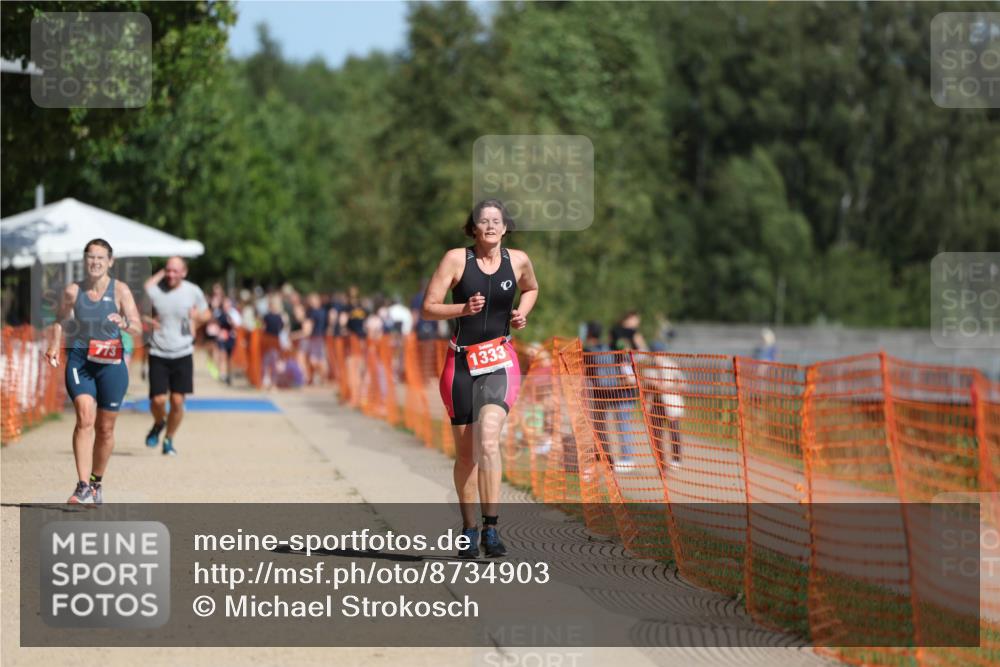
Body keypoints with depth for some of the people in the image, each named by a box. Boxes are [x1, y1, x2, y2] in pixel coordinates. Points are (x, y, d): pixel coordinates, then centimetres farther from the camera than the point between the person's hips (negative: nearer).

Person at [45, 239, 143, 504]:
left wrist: (124, 323, -28)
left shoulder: (120, 290, -3)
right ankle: (83, 487, -25)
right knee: (85, 417, -20)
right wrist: (54, 346, 3)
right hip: (79, 360, 0)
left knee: (105, 428, 9)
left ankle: (96, 482, 32)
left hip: (111, 363, 0)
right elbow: (61, 320, 19)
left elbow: (138, 329, -7)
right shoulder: (73, 291, 2)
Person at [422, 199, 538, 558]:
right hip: (461, 362, 0)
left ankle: (490, 527, -23)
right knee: (465, 453, 6)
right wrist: (464, 308, -20)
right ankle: (468, 528, 21)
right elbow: (427, 308, -4)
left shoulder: (518, 260, 3)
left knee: (488, 440, -21)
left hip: (500, 361, 0)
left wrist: (521, 313, 5)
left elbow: (531, 289, 25)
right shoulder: (456, 259, -4)